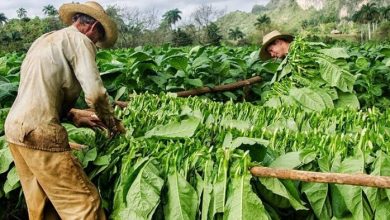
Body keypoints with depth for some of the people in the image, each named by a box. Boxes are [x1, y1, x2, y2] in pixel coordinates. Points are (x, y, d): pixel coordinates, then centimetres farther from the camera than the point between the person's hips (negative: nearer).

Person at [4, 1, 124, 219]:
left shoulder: (45, 39, 22)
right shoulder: (79, 40, -5)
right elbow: (95, 93, -15)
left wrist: (74, 116, 24)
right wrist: (113, 124, 3)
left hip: (16, 127, 9)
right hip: (39, 132, -9)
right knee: (84, 201, -4)